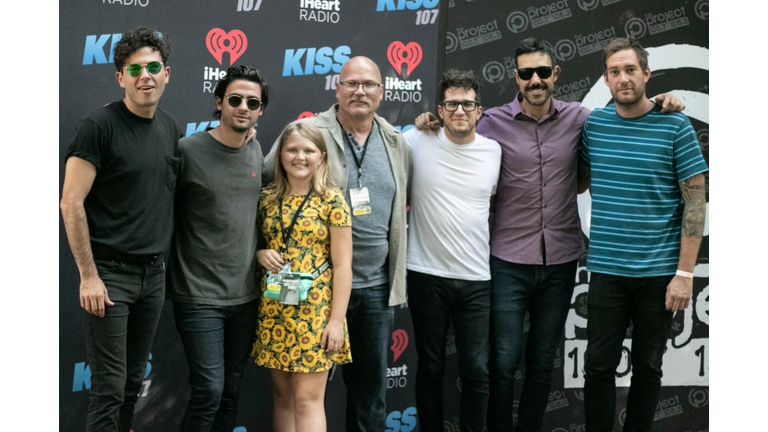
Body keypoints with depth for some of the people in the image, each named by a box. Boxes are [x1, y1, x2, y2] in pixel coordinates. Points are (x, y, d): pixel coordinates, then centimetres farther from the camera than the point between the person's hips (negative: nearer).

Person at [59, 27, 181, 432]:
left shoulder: (171, 128, 10)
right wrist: (88, 276, -16)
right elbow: (72, 203, -13)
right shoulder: (99, 126, -11)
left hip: (155, 274, 6)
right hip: (111, 273, -6)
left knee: (134, 380, 14)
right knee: (109, 386, -3)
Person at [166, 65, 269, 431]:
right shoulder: (188, 150, -10)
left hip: (245, 295, 5)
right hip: (199, 295, -5)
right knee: (209, 391, -8)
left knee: (231, 392, 12)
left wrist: (261, 250, 11)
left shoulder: (257, 152, 7)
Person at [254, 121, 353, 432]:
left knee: (307, 398, -3)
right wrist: (261, 254, -6)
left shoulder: (331, 200, -5)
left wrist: (337, 320, -12)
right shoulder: (267, 198, 6)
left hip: (314, 310, -4)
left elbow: (343, 265, -7)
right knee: (282, 394, 11)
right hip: (274, 309, 4)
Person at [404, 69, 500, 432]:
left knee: (477, 370, 5)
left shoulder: (494, 151, 3)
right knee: (431, 368, 10)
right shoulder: (416, 142, -5)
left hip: (476, 279, 2)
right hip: (427, 276, -1)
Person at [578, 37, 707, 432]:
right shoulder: (594, 124, 3)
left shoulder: (675, 126, -5)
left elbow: (695, 201, -6)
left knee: (648, 367, 11)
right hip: (606, 268, 2)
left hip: (659, 271, -2)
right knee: (599, 366, 4)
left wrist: (685, 272, -10)